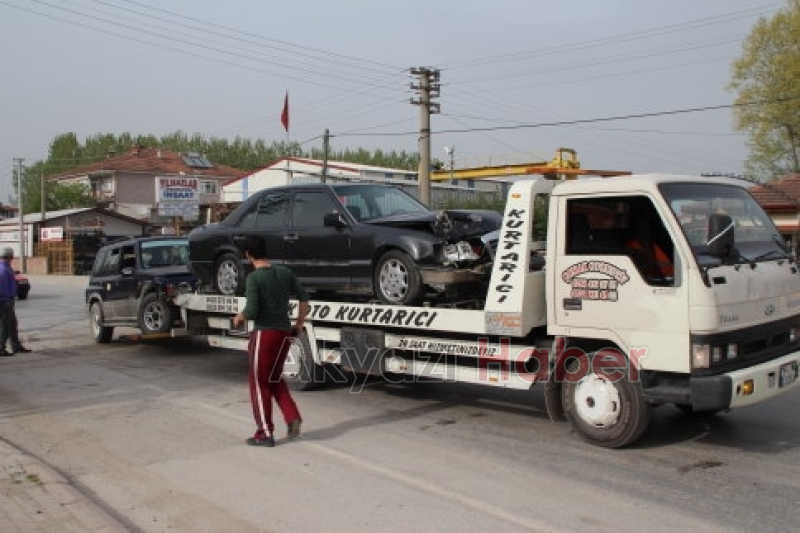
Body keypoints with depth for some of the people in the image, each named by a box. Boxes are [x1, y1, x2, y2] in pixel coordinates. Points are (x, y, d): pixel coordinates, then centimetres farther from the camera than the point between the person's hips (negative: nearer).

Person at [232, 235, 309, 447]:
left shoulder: (254, 278, -13)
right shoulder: (285, 272, 5)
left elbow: (251, 311, -20)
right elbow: (304, 298, 5)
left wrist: (239, 318, 1)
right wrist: (299, 324, 14)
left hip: (264, 334, -6)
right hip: (285, 333, 6)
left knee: (259, 383, 7)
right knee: (275, 379, 22)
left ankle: (265, 434, 12)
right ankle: (292, 417, 8)